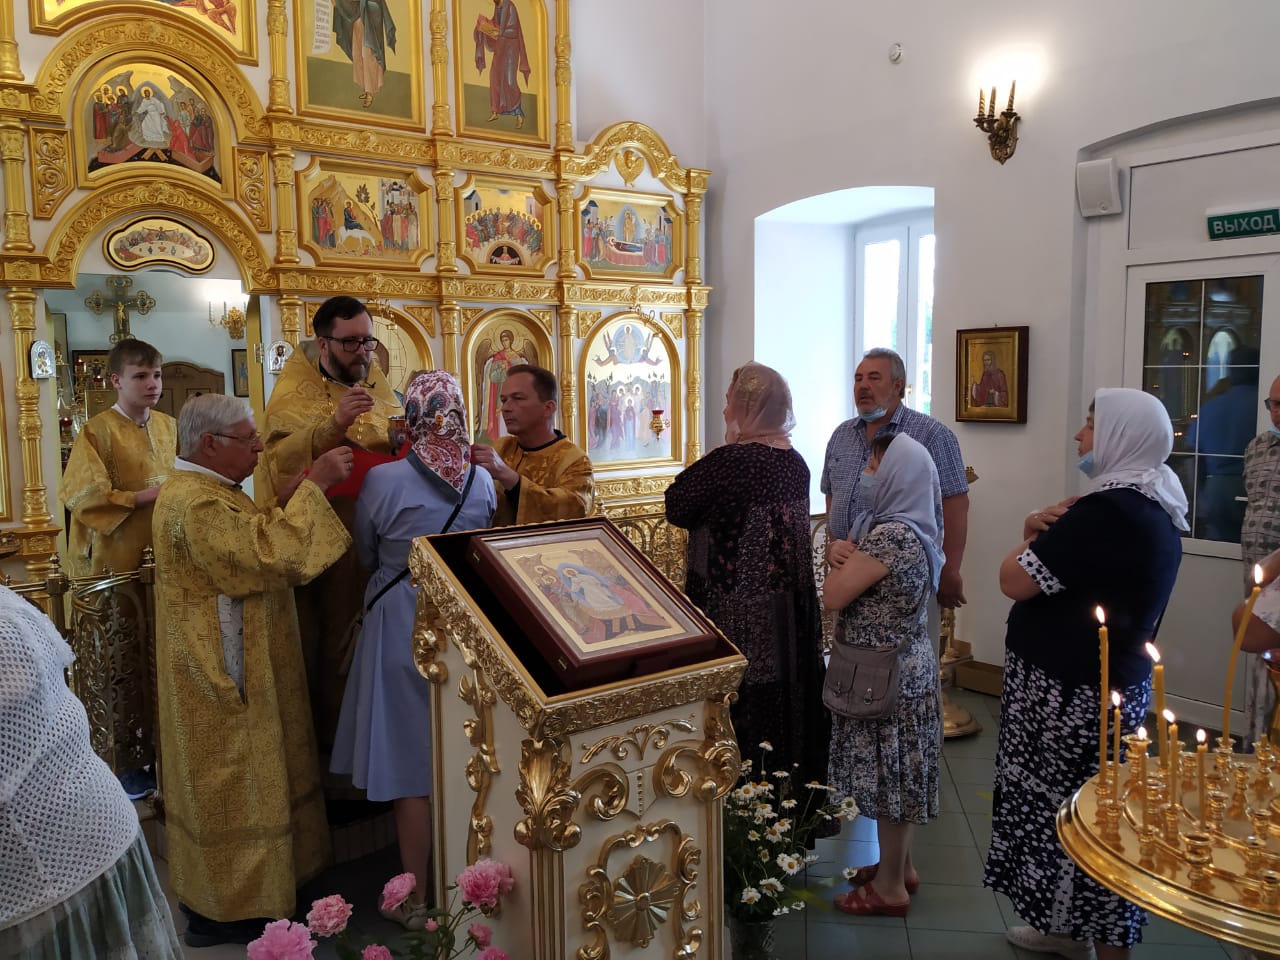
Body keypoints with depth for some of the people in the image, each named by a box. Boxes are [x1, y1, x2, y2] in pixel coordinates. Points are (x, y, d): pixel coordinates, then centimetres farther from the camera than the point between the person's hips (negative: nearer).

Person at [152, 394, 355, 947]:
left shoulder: (202, 489, 11)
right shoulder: (194, 503, -24)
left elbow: (246, 552, 12)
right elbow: (269, 556, -31)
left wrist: (284, 504, -2)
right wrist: (312, 487, -25)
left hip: (232, 669, 11)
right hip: (222, 672, -11)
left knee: (231, 781, 20)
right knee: (229, 786, 3)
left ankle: (213, 892, 35)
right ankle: (221, 914, 19)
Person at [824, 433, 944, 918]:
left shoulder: (891, 534, -25)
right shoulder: (915, 529, 6)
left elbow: (833, 596, -21)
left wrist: (841, 560, -4)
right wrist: (850, 561, -4)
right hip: (904, 667, 10)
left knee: (888, 777, 5)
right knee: (897, 775, 21)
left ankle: (889, 888, 20)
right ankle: (900, 867, 36)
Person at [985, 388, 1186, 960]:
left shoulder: (1107, 510, -23)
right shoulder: (1155, 506, 10)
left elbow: (1015, 581, -20)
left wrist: (1033, 536, -3)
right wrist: (1044, 532, 0)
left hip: (1072, 693, -10)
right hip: (1118, 679, 10)